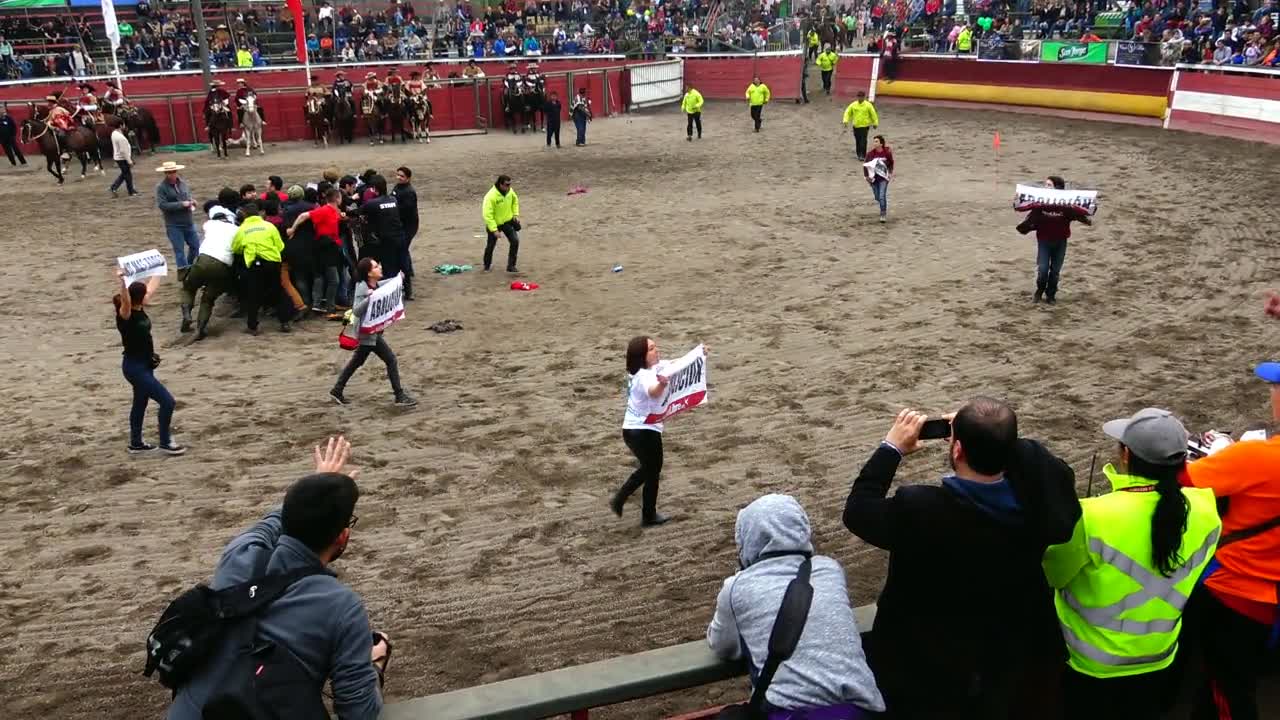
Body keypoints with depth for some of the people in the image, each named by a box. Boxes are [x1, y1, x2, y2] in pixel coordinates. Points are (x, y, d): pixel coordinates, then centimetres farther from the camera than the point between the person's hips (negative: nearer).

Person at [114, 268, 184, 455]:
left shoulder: (139, 309, 1)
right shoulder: (125, 315, -21)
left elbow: (152, 287, 16)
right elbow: (125, 301, -45)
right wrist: (122, 281, -60)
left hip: (144, 365, 9)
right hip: (135, 367, -9)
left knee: (140, 403, 21)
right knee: (167, 402, -8)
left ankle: (136, 443, 35)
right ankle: (165, 443, 5)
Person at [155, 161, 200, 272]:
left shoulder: (183, 183, 6)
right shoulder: (161, 187, -9)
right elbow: (162, 205, -18)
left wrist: (191, 202, -4)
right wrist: (182, 204, -20)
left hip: (188, 222, 5)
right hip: (174, 225, -5)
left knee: (196, 246, 14)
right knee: (179, 249, 0)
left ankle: (189, 266, 35)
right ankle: (183, 270, 11)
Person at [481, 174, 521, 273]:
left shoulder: (510, 191, -11)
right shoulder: (491, 196, -30)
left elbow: (515, 201, 13)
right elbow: (487, 214, -28)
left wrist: (515, 214, 3)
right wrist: (494, 229, -28)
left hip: (508, 221, 4)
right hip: (494, 223, -4)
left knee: (515, 241, -10)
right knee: (491, 245, 9)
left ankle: (511, 266, 1)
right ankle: (487, 266, 34)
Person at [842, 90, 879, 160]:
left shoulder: (868, 105, -5)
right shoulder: (853, 105, 2)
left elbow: (873, 114, 2)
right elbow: (847, 112, 5)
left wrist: (875, 123, 5)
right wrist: (846, 121, -8)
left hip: (865, 126, -3)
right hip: (856, 126, 3)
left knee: (863, 141, -11)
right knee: (857, 141, 11)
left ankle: (863, 156, -11)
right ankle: (859, 154, 26)